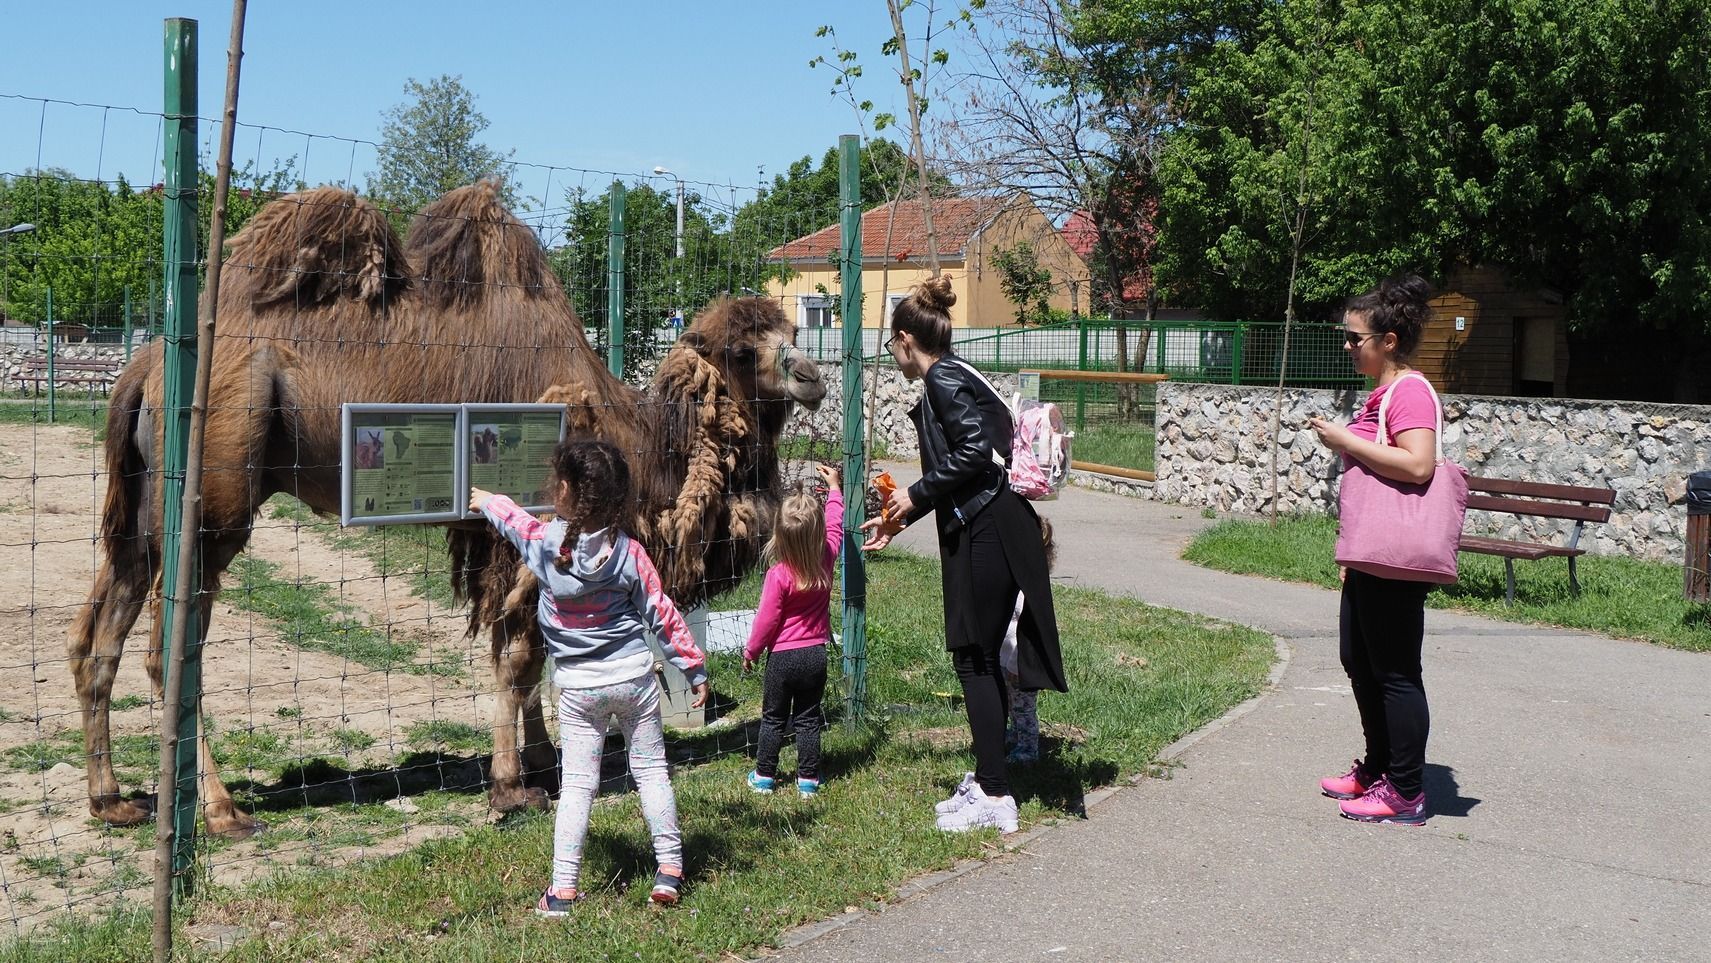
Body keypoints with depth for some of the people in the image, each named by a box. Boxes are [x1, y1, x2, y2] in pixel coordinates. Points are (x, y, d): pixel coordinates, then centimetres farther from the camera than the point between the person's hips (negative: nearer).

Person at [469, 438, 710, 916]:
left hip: (578, 688, 0)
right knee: (651, 770, 11)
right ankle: (669, 869, 12)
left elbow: (514, 520, 15)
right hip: (634, 678, 0)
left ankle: (562, 889, 5)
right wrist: (695, 668, 6)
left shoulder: (545, 542, -8)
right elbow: (662, 615, -3)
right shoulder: (628, 551, -8)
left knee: (577, 785, 4)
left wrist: (484, 500, 37)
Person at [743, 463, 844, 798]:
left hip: (783, 656, -3)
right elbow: (835, 526, 11)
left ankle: (764, 776, 19)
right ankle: (808, 779, 13)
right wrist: (834, 488, 23)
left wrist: (751, 651, 2)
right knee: (808, 720, 11)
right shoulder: (826, 559, -9)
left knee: (773, 718, 11)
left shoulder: (779, 575, -20)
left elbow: (767, 619, -14)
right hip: (816, 654, 3)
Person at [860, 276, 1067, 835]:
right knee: (979, 658, 14)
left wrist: (916, 494, -13)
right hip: (982, 531, 10)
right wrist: (899, 520, 29)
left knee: (974, 659, -4)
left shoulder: (943, 379, -10)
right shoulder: (949, 377, 20)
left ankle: (995, 797, 1)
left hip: (987, 532, -10)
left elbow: (975, 449, -23)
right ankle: (986, 779, 24)